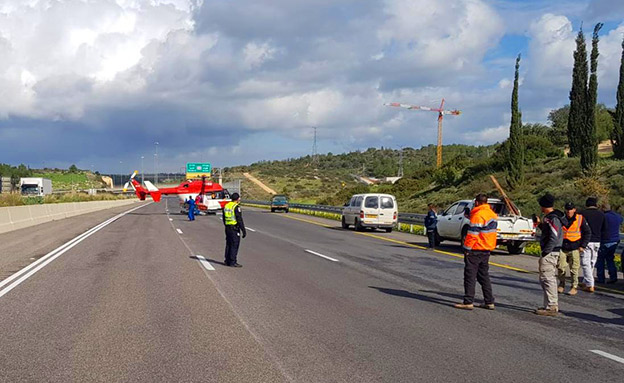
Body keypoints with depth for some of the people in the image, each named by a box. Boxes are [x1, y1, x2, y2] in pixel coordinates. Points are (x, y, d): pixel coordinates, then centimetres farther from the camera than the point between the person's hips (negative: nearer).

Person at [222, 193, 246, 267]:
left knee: (228, 244, 14)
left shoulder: (226, 206, 11)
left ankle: (227, 261, 17)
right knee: (234, 245, -4)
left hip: (227, 228, 8)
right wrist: (243, 230, -14)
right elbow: (239, 220, -17)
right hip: (235, 228, -8)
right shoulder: (236, 207, -14)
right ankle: (233, 262, -4)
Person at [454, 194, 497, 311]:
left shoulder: (478, 215, -18)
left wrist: (467, 249, -14)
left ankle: (468, 302, -5)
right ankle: (489, 302, 15)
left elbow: (473, 234, -19)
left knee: (470, 275, -3)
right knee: (484, 275, 15)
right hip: (487, 249, 9)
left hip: (476, 250, -8)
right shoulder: (493, 214, 11)